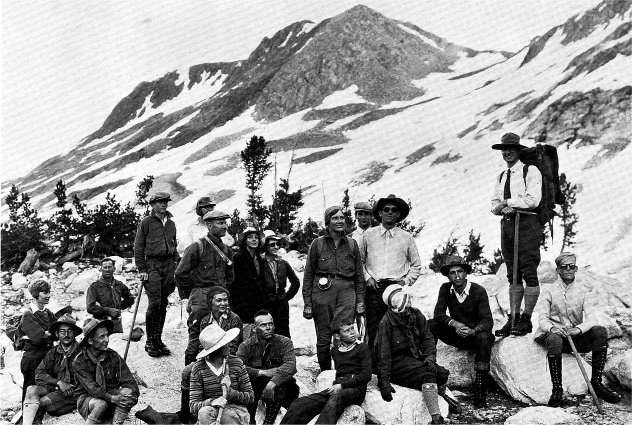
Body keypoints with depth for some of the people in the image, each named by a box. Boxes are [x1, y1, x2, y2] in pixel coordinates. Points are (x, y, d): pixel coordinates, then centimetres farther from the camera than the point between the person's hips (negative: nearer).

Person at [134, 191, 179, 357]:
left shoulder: (171, 224, 16)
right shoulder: (146, 222, -1)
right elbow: (138, 247, -2)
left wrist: (176, 264, 14)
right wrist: (141, 269, -8)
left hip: (169, 265, 5)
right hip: (153, 264, -5)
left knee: (163, 304, 6)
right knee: (155, 303, -11)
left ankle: (158, 340, 14)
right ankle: (150, 342, -2)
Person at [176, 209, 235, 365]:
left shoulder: (226, 250, 13)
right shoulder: (197, 247, -9)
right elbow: (181, 273, -7)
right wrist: (187, 294, 0)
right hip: (201, 298, -6)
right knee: (197, 337, -4)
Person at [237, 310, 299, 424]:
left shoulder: (284, 343, -3)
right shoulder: (246, 346, 0)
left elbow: (290, 366, -22)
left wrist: (272, 383, -37)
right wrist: (263, 372, -25)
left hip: (277, 385, -1)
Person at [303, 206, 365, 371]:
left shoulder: (352, 244, 13)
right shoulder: (317, 244, 7)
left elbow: (359, 275, 16)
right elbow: (308, 275, 8)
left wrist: (360, 301, 9)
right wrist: (307, 303, 3)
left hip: (347, 292, 0)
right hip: (322, 292, 0)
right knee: (323, 337, 4)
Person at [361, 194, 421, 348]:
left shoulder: (406, 237, 9)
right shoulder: (369, 234, 10)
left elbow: (416, 265, 15)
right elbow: (360, 260, 15)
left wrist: (406, 281, 2)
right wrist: (367, 277, 1)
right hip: (374, 288, 0)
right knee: (373, 332, -3)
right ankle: (373, 359, 3)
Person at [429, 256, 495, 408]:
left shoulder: (479, 291, -14)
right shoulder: (445, 289, -3)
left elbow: (488, 321, -20)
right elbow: (438, 313, -13)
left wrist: (472, 331, -40)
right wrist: (454, 324, -32)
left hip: (474, 334, -3)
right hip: (455, 334, 3)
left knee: (484, 338, -37)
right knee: (430, 325, -21)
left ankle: (480, 388, -33)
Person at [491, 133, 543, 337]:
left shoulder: (531, 171, -2)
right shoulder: (501, 177, 19)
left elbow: (533, 200, -13)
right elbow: (494, 206, 16)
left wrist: (507, 202, -6)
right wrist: (503, 208, -7)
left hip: (527, 224, -7)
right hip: (507, 224, 7)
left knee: (529, 273, -6)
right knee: (512, 275, 7)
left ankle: (526, 319, -3)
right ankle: (513, 318, 10)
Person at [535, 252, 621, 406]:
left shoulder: (586, 291, 6)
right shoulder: (549, 290, 5)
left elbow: (591, 318, -7)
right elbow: (542, 319, -4)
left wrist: (579, 329, -30)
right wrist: (553, 328, -28)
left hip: (577, 336, 2)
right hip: (553, 334, -2)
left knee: (600, 331, -26)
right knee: (554, 341, -38)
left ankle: (596, 382, -22)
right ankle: (557, 390, -30)